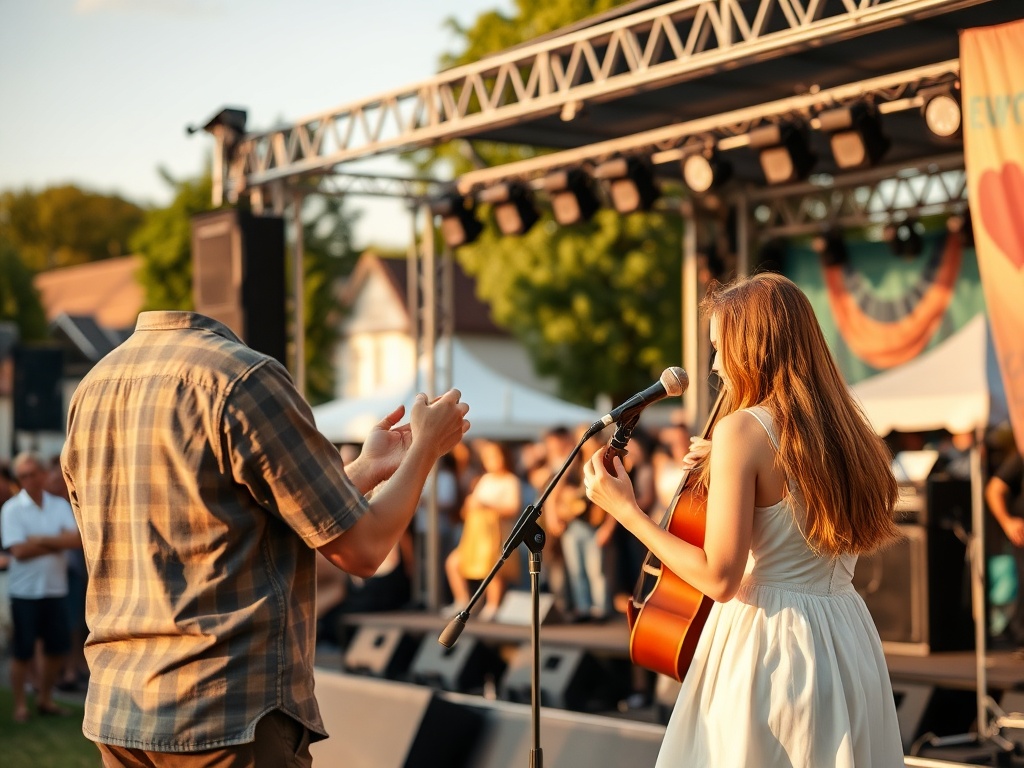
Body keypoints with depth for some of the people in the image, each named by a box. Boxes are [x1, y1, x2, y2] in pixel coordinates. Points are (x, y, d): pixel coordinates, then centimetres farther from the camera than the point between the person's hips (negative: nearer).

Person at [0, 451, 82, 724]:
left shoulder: (60, 506, 5)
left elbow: (77, 540, -8)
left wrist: (42, 540, -21)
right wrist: (58, 543, -11)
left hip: (55, 589, 4)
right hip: (25, 591, -4)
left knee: (57, 649, 10)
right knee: (23, 652, 2)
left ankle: (45, 698, 27)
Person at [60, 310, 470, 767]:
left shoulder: (90, 391, 9)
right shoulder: (242, 378, -14)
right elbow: (361, 549, -9)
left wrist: (367, 469, 20)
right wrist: (427, 445, 8)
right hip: (232, 719, -8)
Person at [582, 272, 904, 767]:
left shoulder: (743, 430, -14)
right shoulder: (845, 429, 7)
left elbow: (720, 579, -16)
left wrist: (625, 509, -8)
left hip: (768, 643, -7)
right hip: (848, 644, 7)